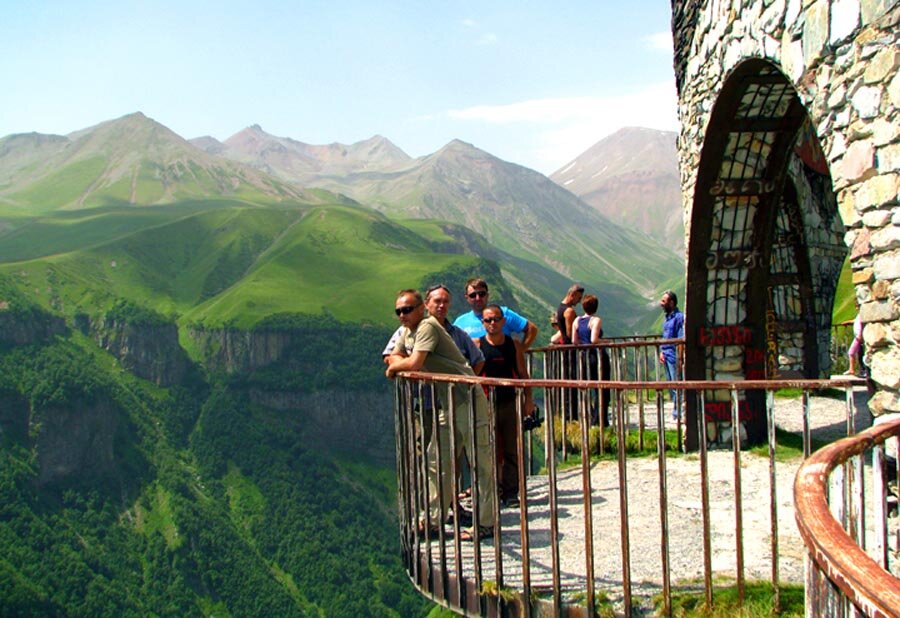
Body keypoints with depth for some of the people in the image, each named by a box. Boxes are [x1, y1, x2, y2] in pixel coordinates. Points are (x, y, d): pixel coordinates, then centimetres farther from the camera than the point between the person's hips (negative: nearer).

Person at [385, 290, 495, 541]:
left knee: (480, 463, -3)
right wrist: (402, 363, -2)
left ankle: (486, 524, 1)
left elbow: (413, 364, -25)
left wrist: (395, 365, -5)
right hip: (447, 404, 10)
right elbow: (394, 358, 19)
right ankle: (433, 521, 19)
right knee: (437, 461, 11)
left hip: (468, 399, -10)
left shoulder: (427, 327, -16)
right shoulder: (406, 333, 12)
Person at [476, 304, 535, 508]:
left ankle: (510, 493, 10)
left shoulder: (514, 345, 6)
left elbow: (523, 374, 11)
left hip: (510, 403, 2)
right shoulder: (476, 345, -2)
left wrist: (528, 399, 6)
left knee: (512, 451, 3)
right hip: (487, 405, -2)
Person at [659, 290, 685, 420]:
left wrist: (679, 356, -19)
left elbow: (681, 339, -15)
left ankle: (676, 414, -2)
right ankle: (676, 412, 21)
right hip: (666, 356, 9)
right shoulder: (666, 318, 17)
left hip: (674, 356, -9)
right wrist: (661, 351, 12)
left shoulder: (679, 317, -11)